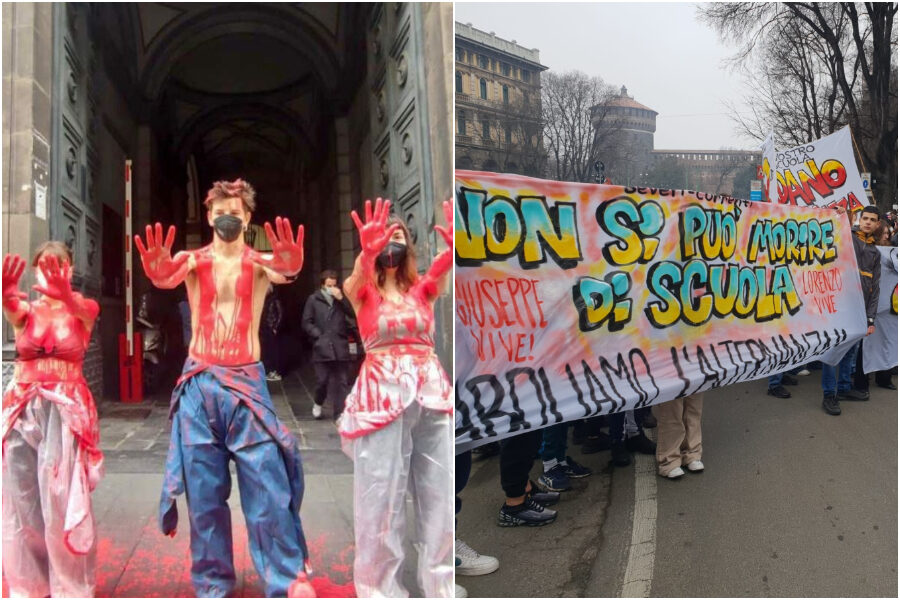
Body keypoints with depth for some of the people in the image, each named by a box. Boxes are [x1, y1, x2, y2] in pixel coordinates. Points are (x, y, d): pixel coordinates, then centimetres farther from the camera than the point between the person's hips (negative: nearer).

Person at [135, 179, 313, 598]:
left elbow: (281, 272, -22)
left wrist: (290, 267, -47)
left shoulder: (258, 262, 3)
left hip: (247, 381, -1)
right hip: (199, 383, 1)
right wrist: (159, 272, -45)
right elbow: (169, 276, -20)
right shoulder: (194, 260, 4)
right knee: (204, 489, 7)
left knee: (268, 482, -3)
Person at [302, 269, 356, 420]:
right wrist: (318, 335, -6)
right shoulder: (313, 299, 4)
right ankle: (318, 403, 30)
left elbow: (354, 314, -3)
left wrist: (341, 299, -9)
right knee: (322, 380, 0)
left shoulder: (341, 299, 9)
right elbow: (306, 322, 4)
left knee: (341, 382, 3)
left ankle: (339, 414, 12)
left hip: (340, 347, 2)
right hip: (322, 347, -2)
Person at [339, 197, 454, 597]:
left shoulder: (422, 289, 13)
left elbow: (443, 266, -8)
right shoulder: (362, 291, 9)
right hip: (382, 392, -2)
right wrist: (367, 252, -37)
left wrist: (453, 247, -31)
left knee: (440, 498, 2)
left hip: (431, 392, 3)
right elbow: (359, 275, -15)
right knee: (381, 500, -2)